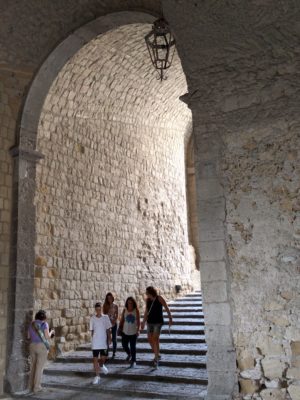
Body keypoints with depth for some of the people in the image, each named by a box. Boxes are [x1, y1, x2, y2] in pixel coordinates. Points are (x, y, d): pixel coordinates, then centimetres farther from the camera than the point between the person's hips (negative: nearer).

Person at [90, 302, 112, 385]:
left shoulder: (105, 317, -3)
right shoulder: (92, 319, -4)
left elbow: (108, 329, 3)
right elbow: (92, 330, 2)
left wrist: (109, 338, 1)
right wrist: (94, 339, 2)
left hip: (104, 342, 1)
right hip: (95, 342, -1)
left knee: (103, 357, 6)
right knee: (95, 358, -1)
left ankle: (101, 366, 40)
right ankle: (97, 376, 7)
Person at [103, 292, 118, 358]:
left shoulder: (115, 306, 4)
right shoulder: (105, 306, 5)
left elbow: (117, 315, 0)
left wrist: (114, 321, -14)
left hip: (114, 323, 0)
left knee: (114, 338, 2)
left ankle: (114, 352, 7)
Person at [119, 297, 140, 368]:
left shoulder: (136, 311, -5)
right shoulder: (124, 310, 1)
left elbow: (138, 321, -6)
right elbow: (122, 320, 6)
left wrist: (138, 330, -13)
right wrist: (120, 328, 2)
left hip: (133, 332, -3)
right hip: (125, 331, 3)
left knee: (133, 347, 1)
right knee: (124, 345, 6)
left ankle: (133, 361, 12)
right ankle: (129, 354, 37)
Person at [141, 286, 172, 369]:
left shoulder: (159, 298, -9)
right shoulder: (147, 300, 5)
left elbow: (167, 309, -4)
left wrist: (170, 319, -5)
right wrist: (143, 322, 16)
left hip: (158, 322, -6)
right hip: (150, 321, 6)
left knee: (155, 338, -14)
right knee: (150, 339, 6)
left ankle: (156, 359, -12)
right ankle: (157, 355, 26)